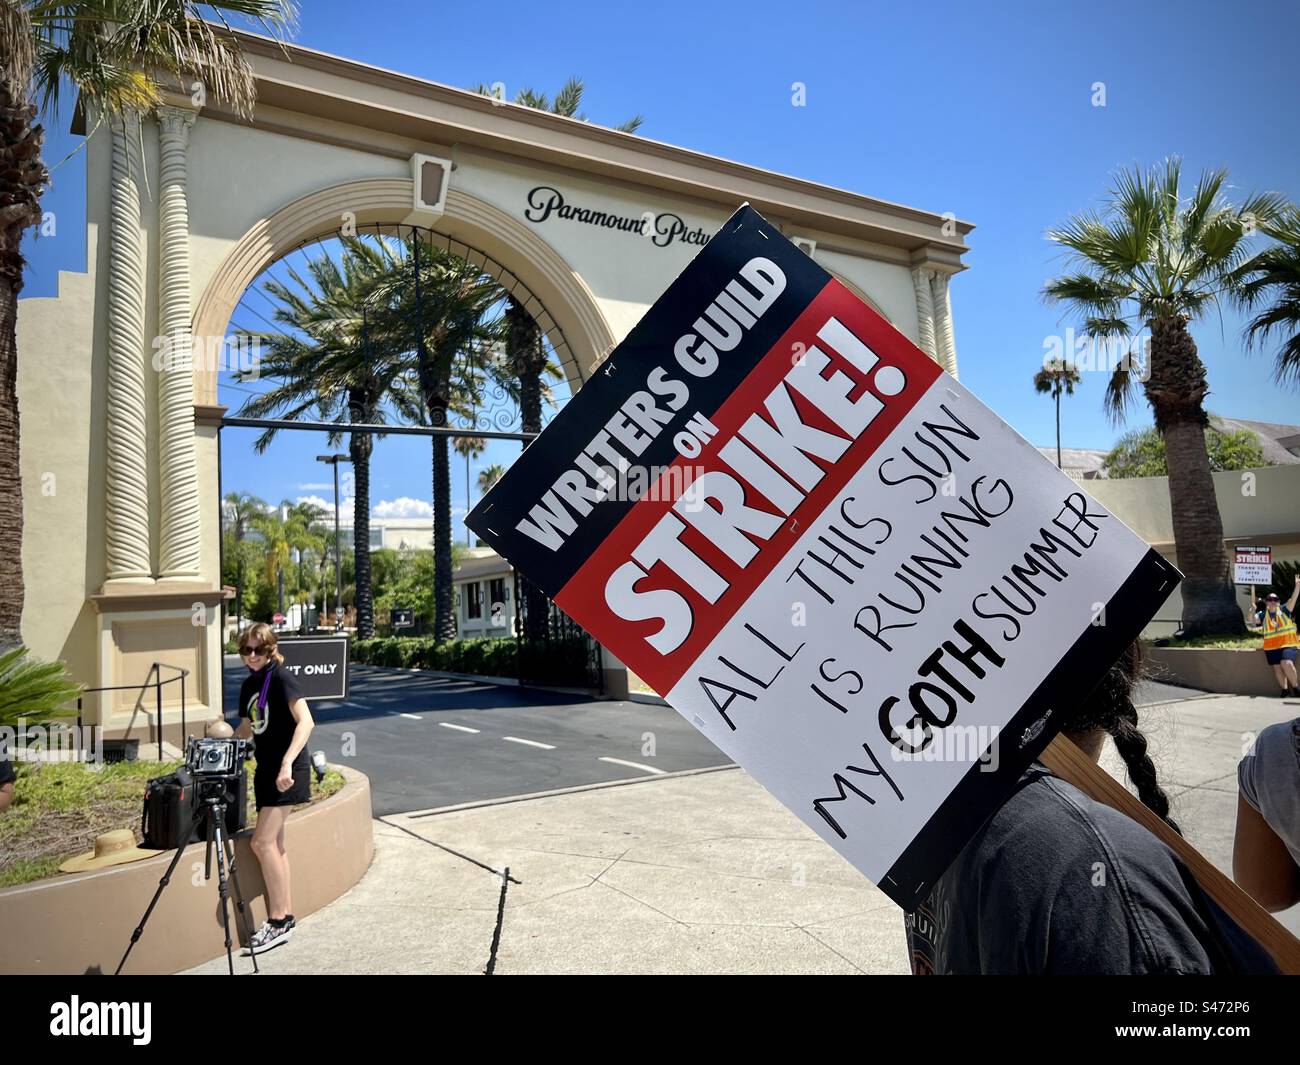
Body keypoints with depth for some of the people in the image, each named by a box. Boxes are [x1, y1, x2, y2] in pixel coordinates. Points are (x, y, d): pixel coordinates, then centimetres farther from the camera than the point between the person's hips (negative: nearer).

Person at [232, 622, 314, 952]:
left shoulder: (281, 677, -13)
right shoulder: (249, 684, 12)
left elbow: (305, 722, -22)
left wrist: (287, 764, -30)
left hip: (288, 771, -8)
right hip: (265, 769, 8)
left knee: (263, 843, -10)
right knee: (275, 844, 10)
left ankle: (279, 921, -1)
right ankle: (284, 916, 19)